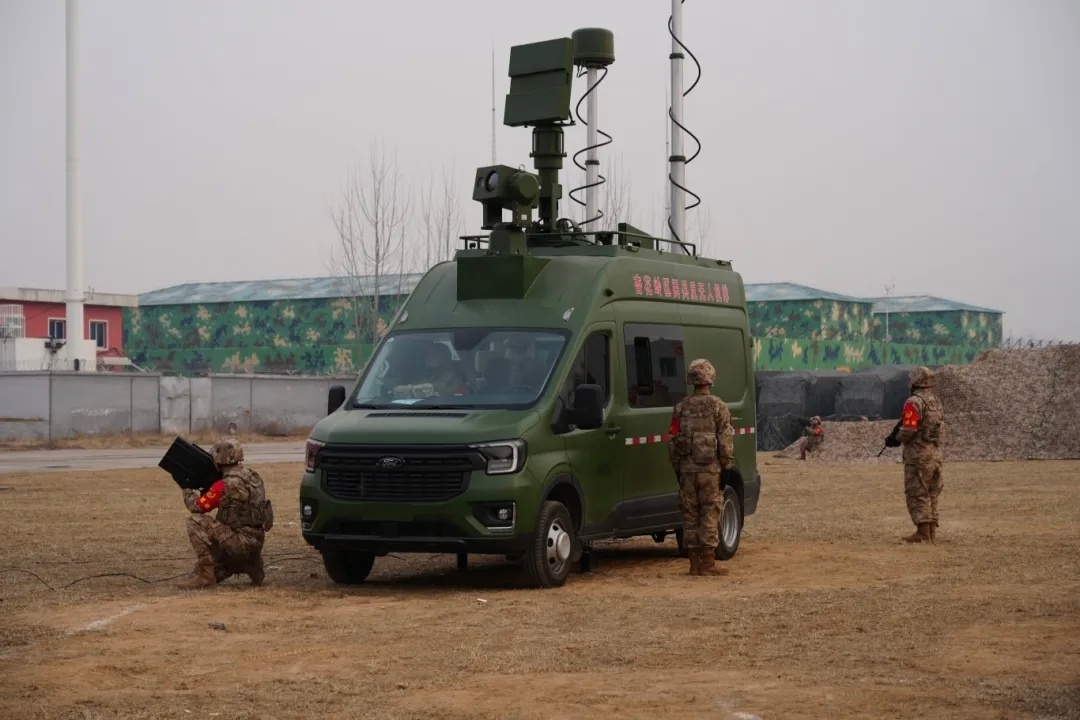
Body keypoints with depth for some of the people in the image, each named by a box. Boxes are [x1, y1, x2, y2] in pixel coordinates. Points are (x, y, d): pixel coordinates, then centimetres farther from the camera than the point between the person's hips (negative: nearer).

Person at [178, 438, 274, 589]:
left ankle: (204, 572, -13)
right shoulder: (252, 476, 9)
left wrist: (187, 489, 12)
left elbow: (197, 506, -6)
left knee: (195, 521, -12)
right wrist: (207, 490, 14)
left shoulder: (225, 485, -18)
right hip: (256, 543, 9)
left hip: (240, 541, -9)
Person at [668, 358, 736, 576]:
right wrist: (727, 466, 4)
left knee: (690, 514, 7)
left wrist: (677, 468, 18)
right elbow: (726, 441, -5)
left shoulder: (682, 407, 7)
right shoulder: (718, 407, -3)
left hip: (687, 469, 3)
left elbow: (673, 440, 10)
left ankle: (694, 563, 9)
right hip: (710, 469, -3)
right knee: (709, 514, 0)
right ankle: (708, 563, -1)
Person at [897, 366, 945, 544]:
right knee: (932, 494, 13)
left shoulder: (914, 402, -15)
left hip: (918, 455, -8)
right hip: (936, 453, 8)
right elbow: (941, 426, 14)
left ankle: (923, 533, -5)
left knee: (917, 494, -3)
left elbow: (909, 430, -20)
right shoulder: (936, 401, 11)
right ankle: (932, 532, 15)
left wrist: (897, 439, -2)